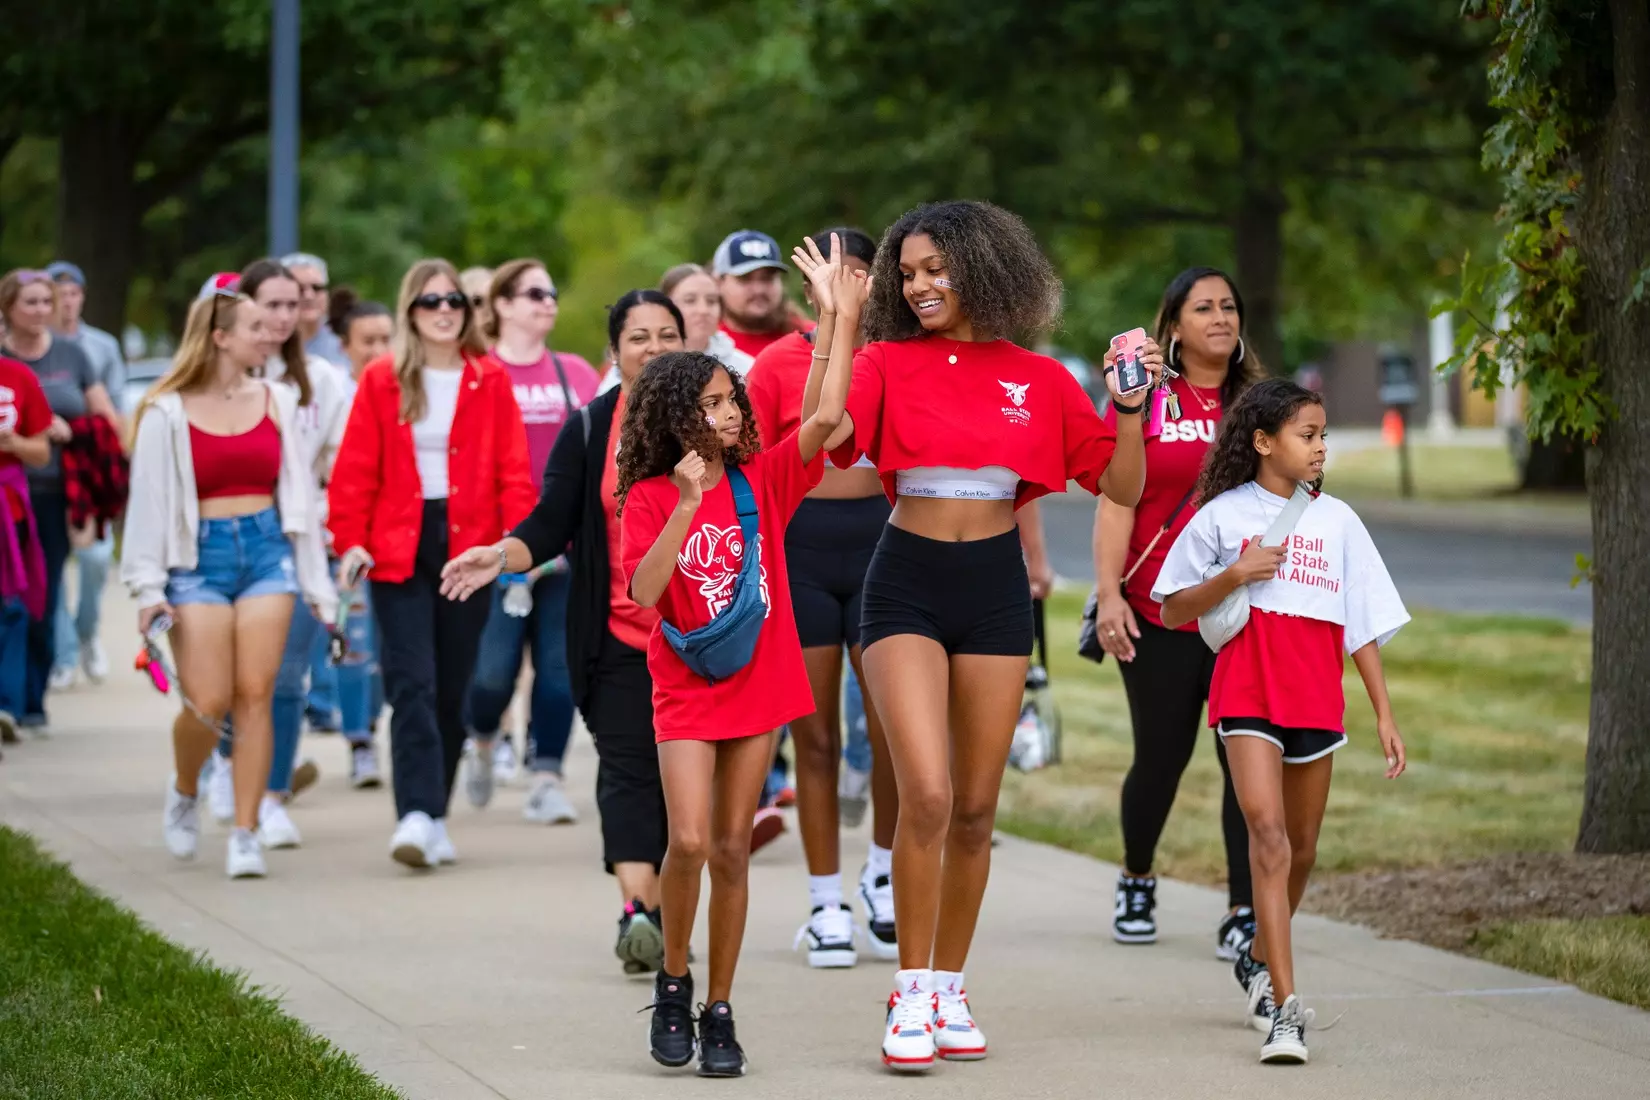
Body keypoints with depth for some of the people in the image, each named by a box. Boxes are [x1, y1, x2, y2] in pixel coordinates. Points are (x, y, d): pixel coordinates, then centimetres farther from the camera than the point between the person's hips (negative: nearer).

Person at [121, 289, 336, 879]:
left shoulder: (276, 401, 9)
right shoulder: (168, 413, -1)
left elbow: (298, 492, 12)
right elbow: (149, 501, -1)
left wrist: (318, 585, 10)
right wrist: (149, 588, -7)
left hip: (267, 550, 3)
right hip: (199, 558, -3)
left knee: (255, 695, -6)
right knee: (207, 702, -8)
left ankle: (245, 832, -1)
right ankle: (183, 793, 22)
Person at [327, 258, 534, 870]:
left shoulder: (490, 381, 7)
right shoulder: (381, 381, 4)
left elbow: (512, 469, 4)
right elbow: (355, 470, 3)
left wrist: (517, 537, -9)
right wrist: (350, 540, -8)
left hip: (468, 546, 2)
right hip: (398, 551, -2)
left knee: (452, 688, 8)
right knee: (413, 684, -13)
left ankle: (434, 817, 18)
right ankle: (416, 815, -21)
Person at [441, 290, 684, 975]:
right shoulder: (588, 430, 6)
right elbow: (552, 524, 2)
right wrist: (501, 556, -15)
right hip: (620, 638, -1)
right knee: (628, 766, -14)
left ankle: (654, 910, 14)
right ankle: (641, 906, -26)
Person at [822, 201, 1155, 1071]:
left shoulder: (1039, 380, 4)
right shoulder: (888, 362, 0)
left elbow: (1122, 488, 7)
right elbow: (828, 433, -20)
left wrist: (1128, 403, -6)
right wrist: (837, 325, -15)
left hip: (995, 585, 2)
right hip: (907, 582, -2)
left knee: (975, 809, 7)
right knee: (926, 793, -16)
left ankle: (949, 988, 22)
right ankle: (911, 993, -4)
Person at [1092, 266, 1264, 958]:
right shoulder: (1144, 401, 1)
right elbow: (1116, 503, -3)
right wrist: (1109, 594, -10)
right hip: (1160, 615, -2)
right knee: (1161, 757, 7)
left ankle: (1246, 912, -1)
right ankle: (1136, 882, 31)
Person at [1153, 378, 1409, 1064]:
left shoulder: (1336, 520, 10)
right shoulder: (1223, 516, 2)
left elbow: (1366, 625, 12)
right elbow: (1171, 611, 6)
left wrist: (1384, 715, 8)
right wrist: (1233, 577, -11)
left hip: (1316, 702, 4)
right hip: (1246, 694, -4)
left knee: (1301, 850, 12)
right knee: (1269, 833, -17)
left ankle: (1259, 958, 39)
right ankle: (1286, 1009, -22)